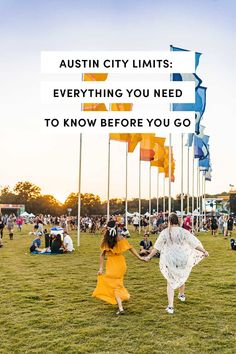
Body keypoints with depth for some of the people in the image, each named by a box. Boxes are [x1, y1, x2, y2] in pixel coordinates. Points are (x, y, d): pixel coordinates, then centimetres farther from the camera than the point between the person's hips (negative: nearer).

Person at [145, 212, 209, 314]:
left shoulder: (164, 232, -10)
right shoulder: (183, 232, -9)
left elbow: (156, 247, -6)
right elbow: (195, 243, -8)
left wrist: (149, 256, 4)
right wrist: (204, 251, 2)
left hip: (170, 261, -1)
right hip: (183, 259, 2)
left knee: (170, 283, 9)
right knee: (182, 277, 28)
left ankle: (170, 306, 2)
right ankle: (181, 295, 53)